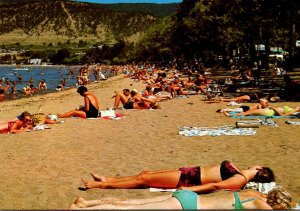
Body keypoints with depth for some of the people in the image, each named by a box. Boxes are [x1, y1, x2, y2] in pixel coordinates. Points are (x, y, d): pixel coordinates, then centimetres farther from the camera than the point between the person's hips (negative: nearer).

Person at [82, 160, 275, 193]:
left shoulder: (240, 180, -16)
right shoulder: (241, 173, 12)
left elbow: (215, 186, -23)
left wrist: (187, 190, -28)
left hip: (188, 179, -8)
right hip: (192, 172, 8)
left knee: (142, 179, -4)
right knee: (145, 174, 10)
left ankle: (101, 185, 7)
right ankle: (107, 180, 20)